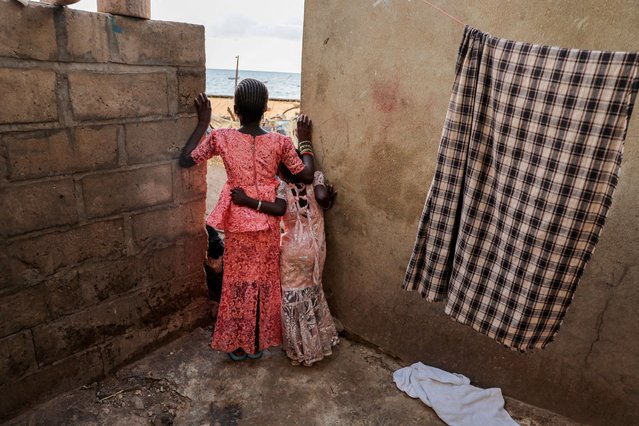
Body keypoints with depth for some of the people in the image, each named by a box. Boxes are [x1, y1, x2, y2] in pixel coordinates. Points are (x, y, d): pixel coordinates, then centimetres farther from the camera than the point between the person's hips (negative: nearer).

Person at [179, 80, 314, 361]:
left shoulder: (221, 137, -12)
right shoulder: (280, 142, -11)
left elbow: (185, 160, -4)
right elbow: (307, 176, -8)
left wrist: (203, 123, 1)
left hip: (238, 224, 0)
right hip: (268, 224, 0)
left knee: (238, 283, 16)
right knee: (265, 282, 16)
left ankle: (237, 345, 30)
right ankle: (258, 343, 32)